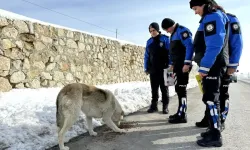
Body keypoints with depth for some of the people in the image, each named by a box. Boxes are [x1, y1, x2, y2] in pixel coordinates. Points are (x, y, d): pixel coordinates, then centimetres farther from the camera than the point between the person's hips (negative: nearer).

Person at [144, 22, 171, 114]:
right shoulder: (149, 42, 10)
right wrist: (146, 68, 7)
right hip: (153, 70, 4)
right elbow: (146, 56, 13)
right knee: (154, 89, 8)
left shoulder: (165, 39, -1)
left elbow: (170, 53, -3)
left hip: (163, 69, -3)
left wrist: (169, 66, -10)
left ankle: (165, 107, 12)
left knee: (164, 89, 4)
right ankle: (154, 106, 17)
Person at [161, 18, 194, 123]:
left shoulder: (182, 31, -10)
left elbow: (190, 46, -20)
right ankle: (180, 113, 21)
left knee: (181, 89, -9)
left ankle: (182, 115, -3)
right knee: (178, 89, 12)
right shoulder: (174, 34, 20)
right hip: (178, 65, 10)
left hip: (183, 66, -10)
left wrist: (187, 63, -24)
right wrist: (172, 63, 21)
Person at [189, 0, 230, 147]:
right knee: (212, 98, 13)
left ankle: (215, 136, 0)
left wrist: (204, 67, -21)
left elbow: (214, 45, -22)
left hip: (212, 65, -10)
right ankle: (214, 130, 23)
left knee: (210, 98, -7)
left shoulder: (213, 16, -12)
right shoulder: (211, 17, 19)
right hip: (212, 65, 10)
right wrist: (204, 65, 19)